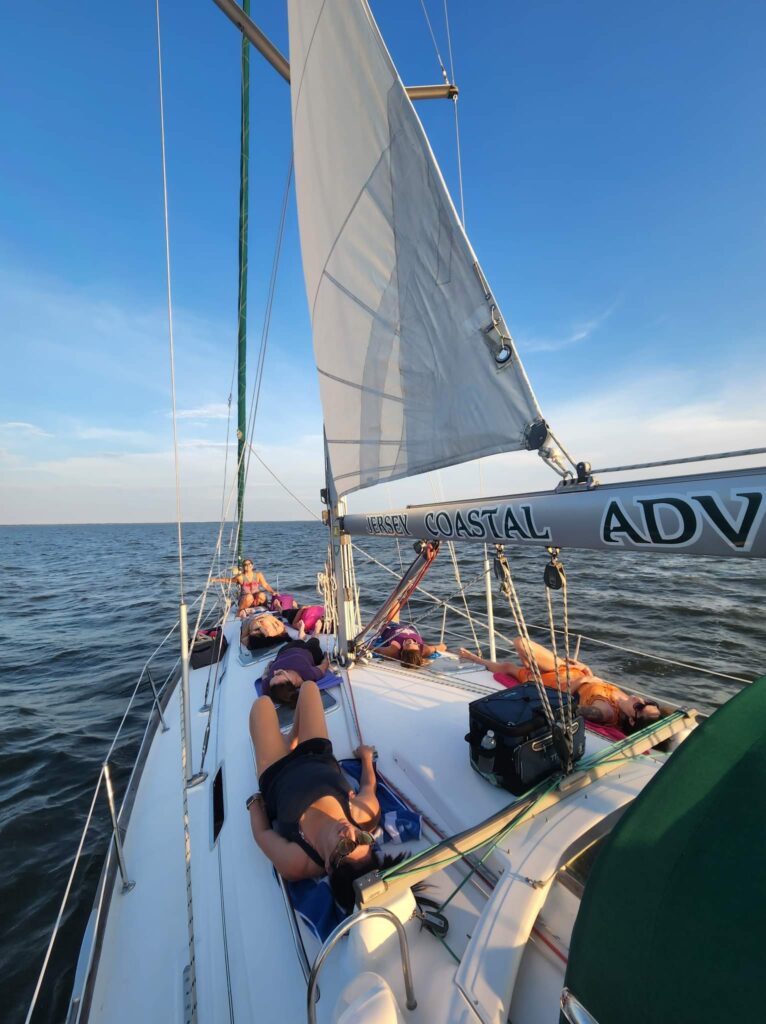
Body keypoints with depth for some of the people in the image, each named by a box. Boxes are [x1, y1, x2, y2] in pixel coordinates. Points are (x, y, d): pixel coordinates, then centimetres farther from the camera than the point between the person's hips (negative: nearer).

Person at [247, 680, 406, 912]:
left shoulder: (293, 862, -39)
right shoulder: (367, 813, -33)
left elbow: (262, 833, -20)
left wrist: (255, 802, -3)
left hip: (278, 776, -2)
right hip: (319, 759, 3)